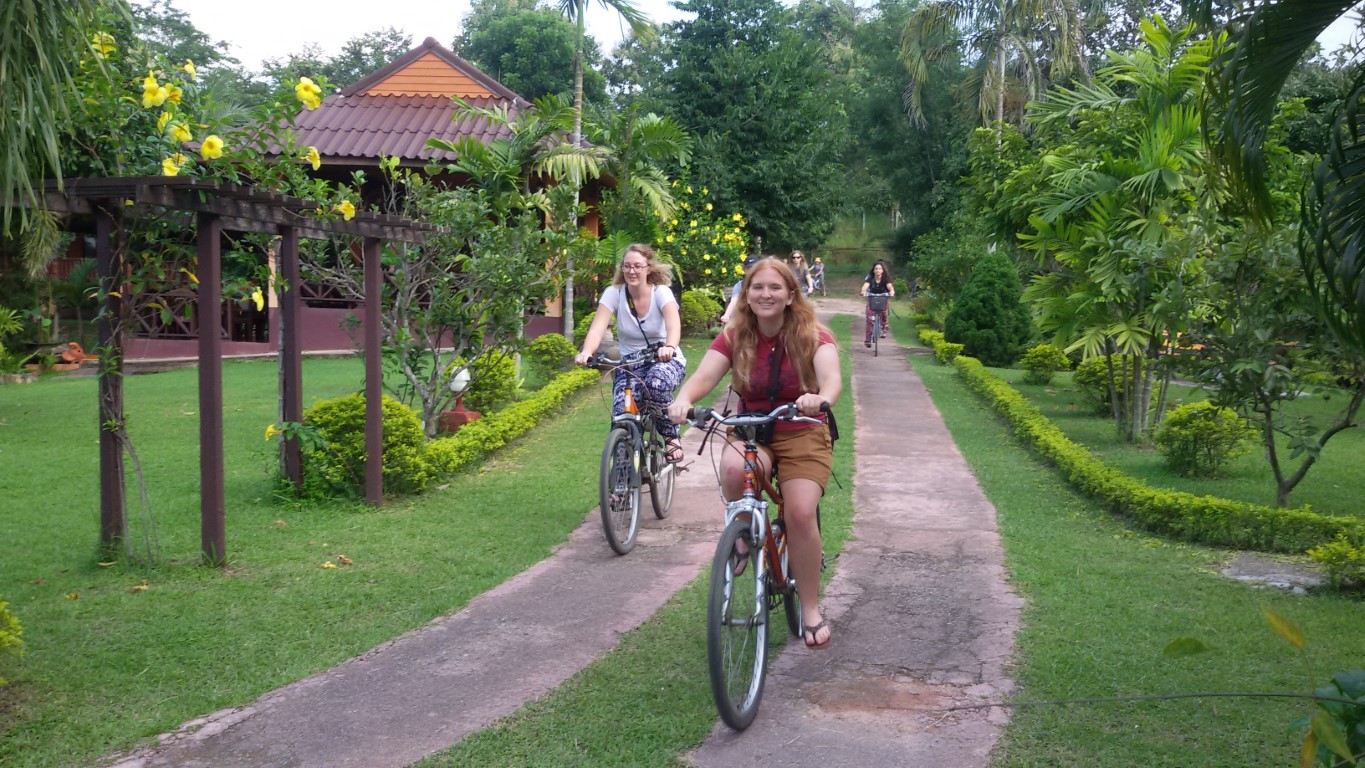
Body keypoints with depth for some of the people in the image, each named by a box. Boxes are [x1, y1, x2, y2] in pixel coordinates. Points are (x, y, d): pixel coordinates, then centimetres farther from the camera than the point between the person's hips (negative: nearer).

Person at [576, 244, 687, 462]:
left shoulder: (661, 292, -13)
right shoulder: (614, 293, -9)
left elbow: (673, 324, -32)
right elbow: (598, 327, -23)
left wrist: (669, 347, -55)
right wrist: (586, 352, -45)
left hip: (665, 360, -2)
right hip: (630, 364, 2)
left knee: (657, 383, -37)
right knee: (622, 417, -22)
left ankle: (671, 436, -11)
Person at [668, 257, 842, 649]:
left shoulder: (812, 337, -10)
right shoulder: (734, 338, -4)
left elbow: (832, 377, -28)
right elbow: (703, 376, -18)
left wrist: (821, 398, -53)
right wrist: (683, 399, -42)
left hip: (802, 433, -1)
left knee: (800, 512, -21)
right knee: (732, 468, -35)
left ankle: (810, 609, -2)